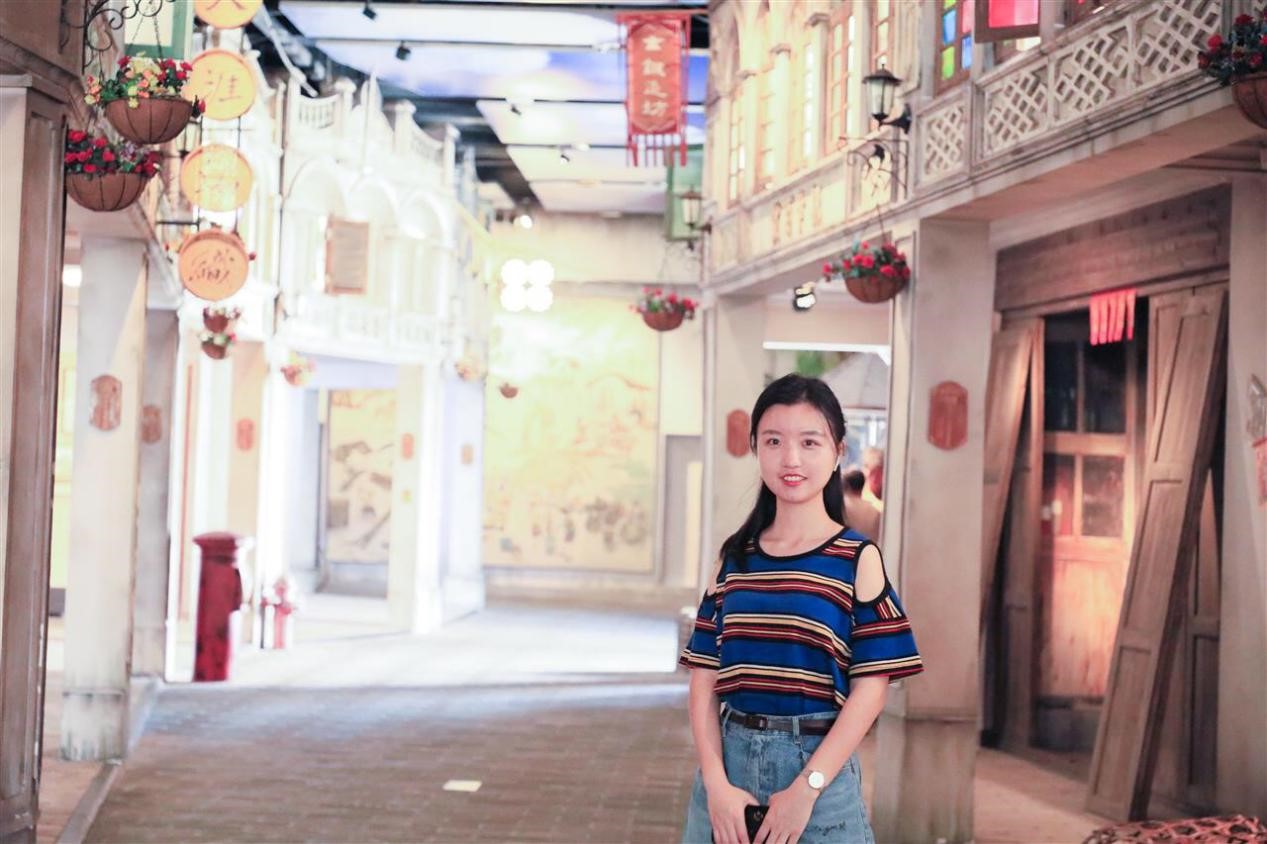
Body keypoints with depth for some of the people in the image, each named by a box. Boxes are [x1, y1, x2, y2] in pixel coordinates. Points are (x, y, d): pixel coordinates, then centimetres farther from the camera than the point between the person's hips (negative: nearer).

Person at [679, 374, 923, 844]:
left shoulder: (858, 559, -2)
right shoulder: (733, 559, 7)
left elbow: (871, 686, -7)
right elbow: (705, 679, 4)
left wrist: (807, 787, -13)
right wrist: (716, 783, -9)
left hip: (818, 761, -3)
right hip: (730, 757, 3)